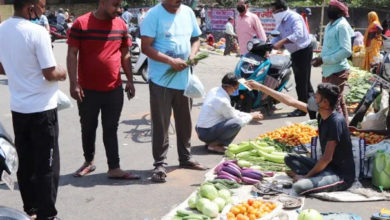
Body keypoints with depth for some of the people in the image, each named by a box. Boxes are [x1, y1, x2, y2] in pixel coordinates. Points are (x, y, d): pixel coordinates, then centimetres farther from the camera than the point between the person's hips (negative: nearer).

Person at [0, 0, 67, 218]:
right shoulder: (37, 32, -20)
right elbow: (50, 74, -18)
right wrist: (62, 72, 2)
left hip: (18, 108, 7)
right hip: (41, 109, -7)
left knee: (25, 163, 17)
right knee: (47, 165, 4)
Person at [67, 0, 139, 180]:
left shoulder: (121, 25, 4)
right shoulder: (81, 24, -7)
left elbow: (125, 54, 12)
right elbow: (72, 55, -7)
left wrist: (130, 81, 8)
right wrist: (73, 83, -13)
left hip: (114, 89, 2)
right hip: (88, 90, -2)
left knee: (111, 130, 8)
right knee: (88, 128, 14)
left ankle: (114, 169, 12)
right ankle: (89, 161, 32)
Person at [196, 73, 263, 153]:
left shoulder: (215, 90, 3)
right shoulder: (223, 101, -23)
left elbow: (231, 111, 16)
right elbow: (238, 120, -10)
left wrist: (249, 114, 13)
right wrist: (251, 116, 6)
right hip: (206, 133, -10)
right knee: (237, 123, -23)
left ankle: (211, 142, 11)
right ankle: (214, 145, -11)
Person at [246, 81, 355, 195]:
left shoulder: (336, 121, -22)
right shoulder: (322, 114, 3)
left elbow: (327, 158, -21)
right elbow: (291, 101, 9)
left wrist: (306, 176, -13)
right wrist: (260, 87, 12)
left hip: (342, 174, -9)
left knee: (299, 186, -30)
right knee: (290, 159, 13)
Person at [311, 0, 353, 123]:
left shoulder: (342, 25, -13)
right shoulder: (330, 25, 15)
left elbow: (346, 51, -21)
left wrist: (323, 60, -20)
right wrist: (320, 58, 5)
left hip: (337, 71, -9)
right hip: (328, 71, 9)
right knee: (338, 102, 16)